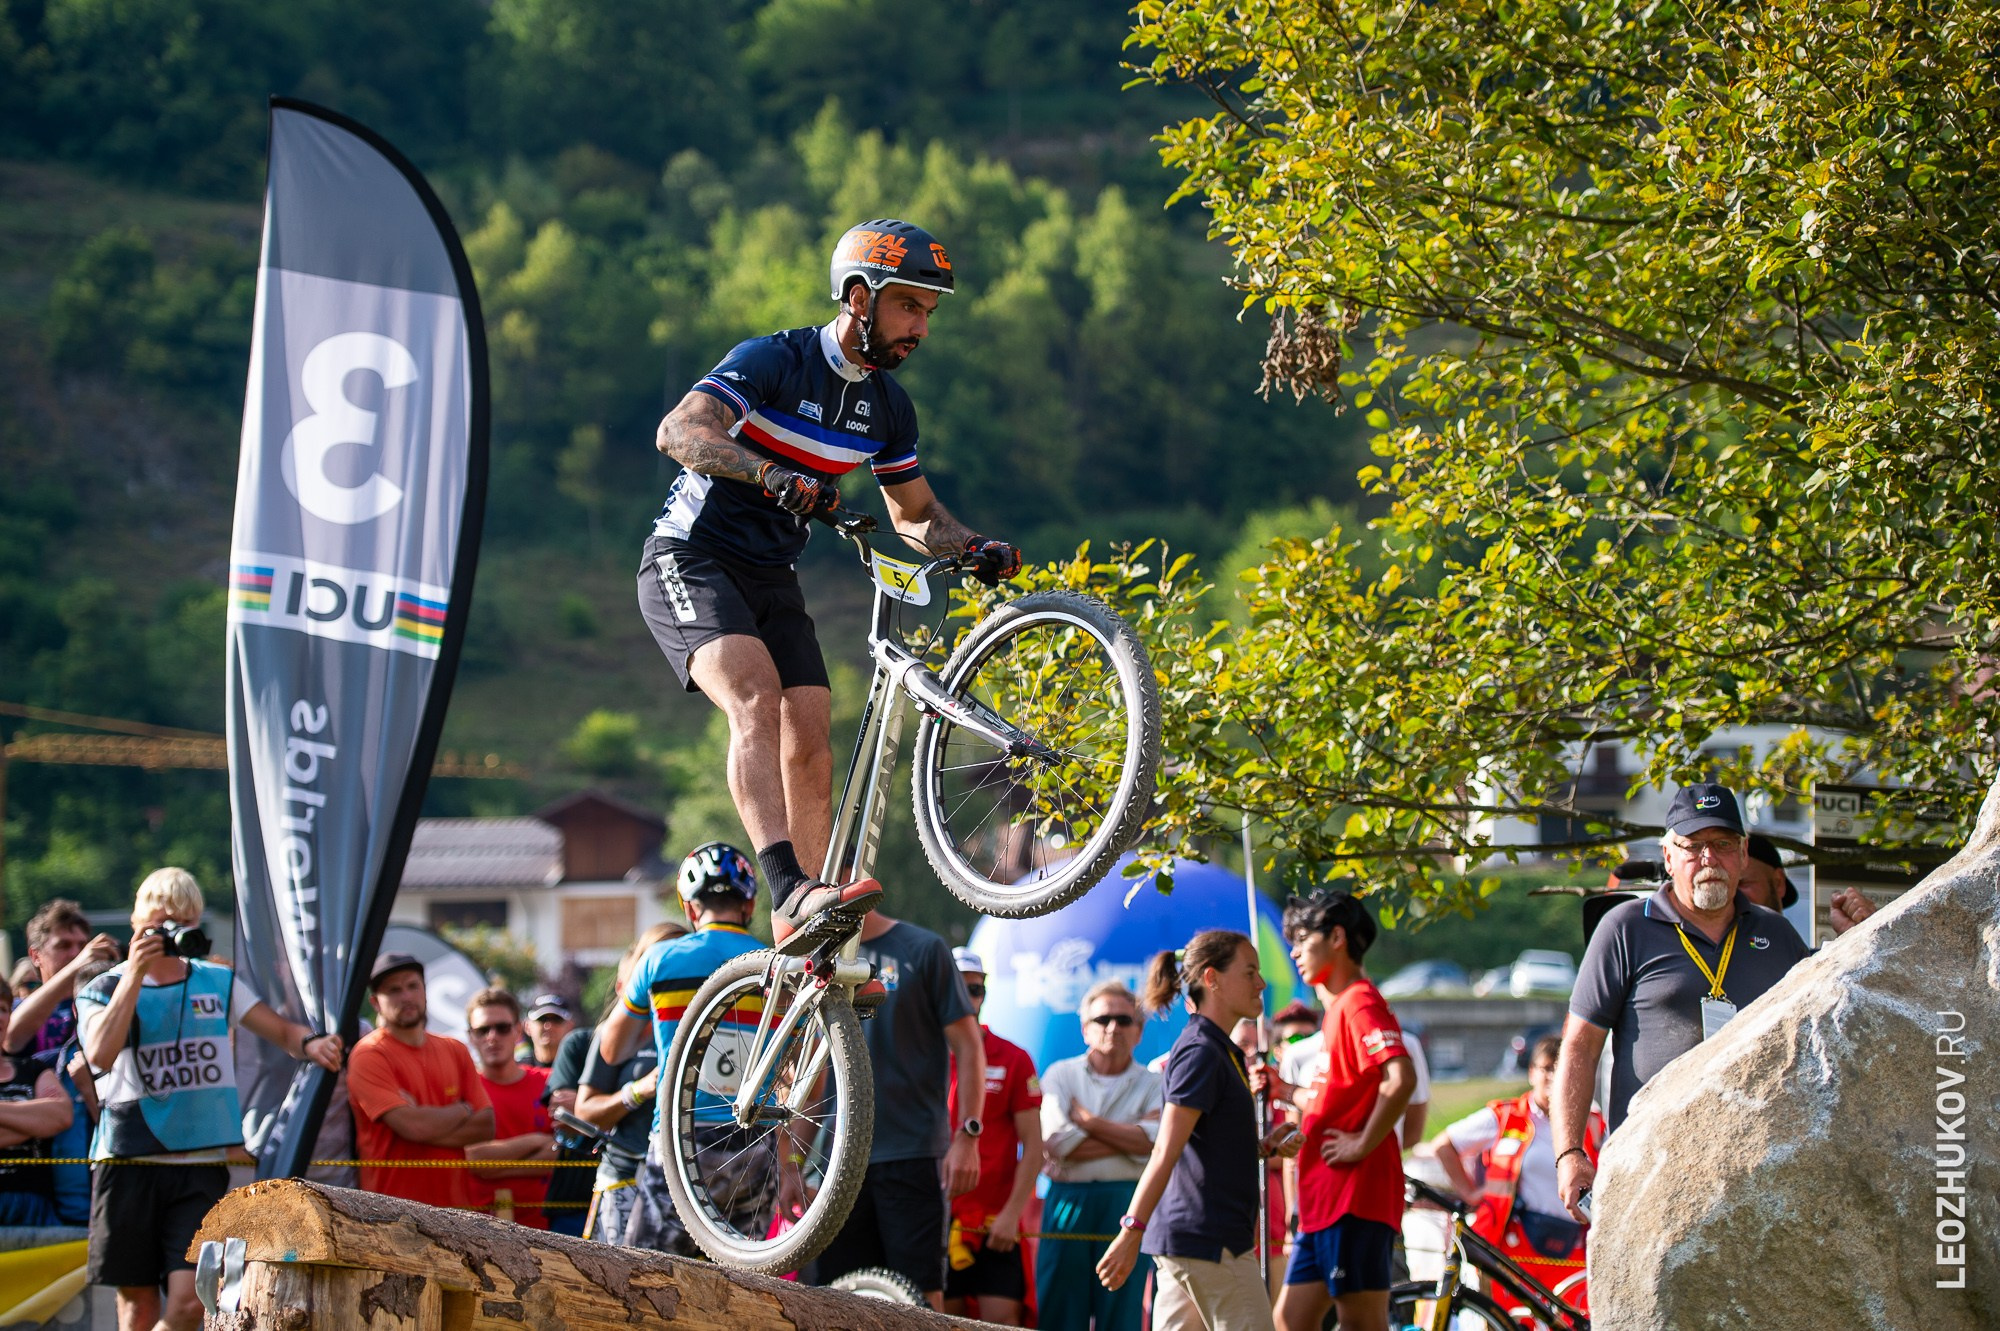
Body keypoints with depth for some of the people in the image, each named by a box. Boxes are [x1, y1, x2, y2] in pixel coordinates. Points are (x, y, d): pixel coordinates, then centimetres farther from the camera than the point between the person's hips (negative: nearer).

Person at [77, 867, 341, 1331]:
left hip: (202, 1164, 1)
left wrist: (311, 1043, -18)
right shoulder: (105, 989, 4)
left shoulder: (219, 982, 12)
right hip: (129, 1162, -1)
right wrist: (135, 973, -17)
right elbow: (100, 1053, -15)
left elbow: (280, 1029, 6)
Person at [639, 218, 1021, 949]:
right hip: (690, 561, -7)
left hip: (770, 579, 7)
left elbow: (915, 513, 18)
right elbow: (679, 431, -30)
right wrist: (776, 475, -45)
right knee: (757, 697, -30)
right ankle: (791, 888, -44)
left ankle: (799, 943, 3)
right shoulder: (772, 361, -16)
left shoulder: (888, 406, 6)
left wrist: (976, 548, -4)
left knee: (809, 749, -4)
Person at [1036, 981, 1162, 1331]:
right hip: (1068, 1200, 0)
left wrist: (1088, 1121, -6)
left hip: (1127, 1207, 0)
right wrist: (1129, 1137, -5)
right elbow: (1055, 1142, -6)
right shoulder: (1061, 1075, 10)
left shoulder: (1152, 1084, 10)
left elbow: (1156, 1143, -9)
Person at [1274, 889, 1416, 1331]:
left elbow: (1400, 1080, -27)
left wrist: (1363, 1145, -20)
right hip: (1324, 1196, 11)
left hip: (1356, 1194, -11)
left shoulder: (1360, 1002, -11)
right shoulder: (1339, 1006, 21)